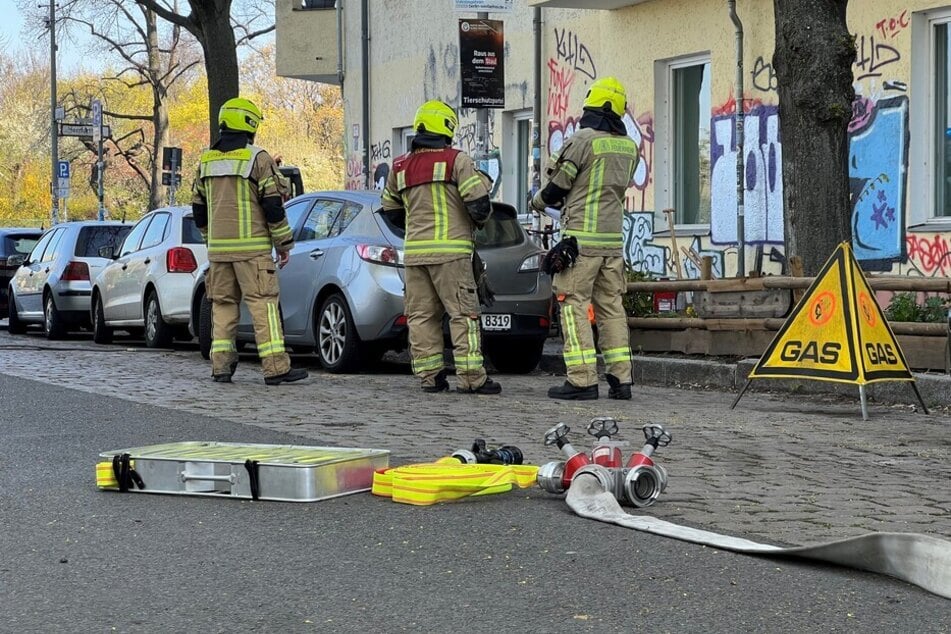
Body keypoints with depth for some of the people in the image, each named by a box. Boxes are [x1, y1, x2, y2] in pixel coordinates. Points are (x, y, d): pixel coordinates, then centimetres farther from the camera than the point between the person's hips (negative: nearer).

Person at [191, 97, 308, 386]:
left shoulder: (206, 160, 12)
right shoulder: (257, 158, -8)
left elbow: (199, 208, 16)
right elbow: (273, 205, -10)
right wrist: (284, 243, -2)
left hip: (218, 248, 6)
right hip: (252, 247, -6)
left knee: (223, 305, 12)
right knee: (263, 304, -6)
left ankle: (221, 366, 8)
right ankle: (275, 368, -10)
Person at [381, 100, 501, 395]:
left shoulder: (400, 166, 13)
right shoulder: (457, 160, -4)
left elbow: (389, 206, 24)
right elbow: (478, 202, -9)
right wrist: (480, 218, 12)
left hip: (414, 249, 5)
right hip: (449, 249, -5)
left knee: (421, 315, 8)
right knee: (463, 312, -5)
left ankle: (429, 375, 7)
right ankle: (470, 377, -9)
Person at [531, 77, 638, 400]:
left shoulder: (583, 139, -11)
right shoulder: (629, 147, 9)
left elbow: (558, 186, -5)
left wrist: (537, 202, 18)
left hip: (581, 239, -6)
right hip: (613, 239, 6)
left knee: (575, 306, -3)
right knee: (611, 307, 10)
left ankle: (582, 380, -8)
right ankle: (620, 378, 8)